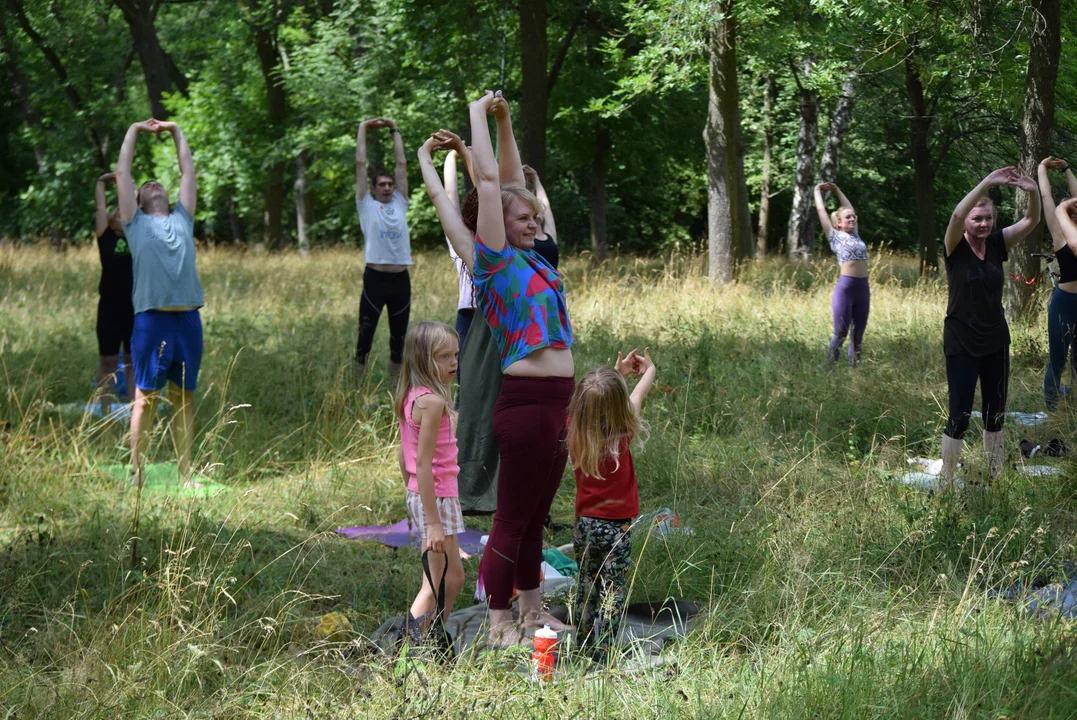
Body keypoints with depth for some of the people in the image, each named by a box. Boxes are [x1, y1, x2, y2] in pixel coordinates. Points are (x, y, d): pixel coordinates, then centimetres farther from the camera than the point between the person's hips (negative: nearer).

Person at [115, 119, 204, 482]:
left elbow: (188, 171, 23)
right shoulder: (136, 222, 11)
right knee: (146, 396, 0)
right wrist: (135, 130, 19)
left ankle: (185, 474, 10)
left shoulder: (183, 218, 19)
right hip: (151, 319, -3)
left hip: (188, 319, 3)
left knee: (184, 397, 7)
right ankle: (136, 473, 4)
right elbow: (122, 172, 11)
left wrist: (175, 131, 28)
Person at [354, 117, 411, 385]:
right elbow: (361, 163, 6)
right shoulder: (367, 205, 5)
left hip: (401, 279, 4)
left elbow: (402, 164, 16)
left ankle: (395, 387, 19)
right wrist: (363, 129, 11)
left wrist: (394, 130, 19)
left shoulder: (399, 203, 14)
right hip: (375, 278, -4)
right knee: (365, 337, -1)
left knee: (398, 338, 10)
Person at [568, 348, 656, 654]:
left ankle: (583, 643, 21)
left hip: (584, 523, 4)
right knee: (612, 592, 1)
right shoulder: (621, 437, -17)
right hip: (616, 526, -4)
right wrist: (649, 372, 20)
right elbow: (637, 398, 2)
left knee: (586, 586, 16)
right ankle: (602, 649, -2)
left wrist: (617, 373, 23)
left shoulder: (575, 431, -9)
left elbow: (594, 402, 12)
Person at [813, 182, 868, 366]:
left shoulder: (855, 235, 17)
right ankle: (830, 369, -2)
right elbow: (821, 209, 10)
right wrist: (818, 190, 25)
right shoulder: (835, 236, 4)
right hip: (845, 288, -6)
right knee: (840, 334, -7)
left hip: (863, 288, 6)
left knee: (858, 335, 5)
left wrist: (837, 190, 35)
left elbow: (849, 209, 28)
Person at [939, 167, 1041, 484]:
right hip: (961, 343, -4)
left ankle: (997, 478, 24)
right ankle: (946, 481, 8)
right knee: (960, 416, -2)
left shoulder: (998, 244, -1)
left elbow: (1031, 221, -10)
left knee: (996, 414, 12)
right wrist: (986, 183, -38)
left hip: (996, 341, 4)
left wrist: (1033, 192, -30)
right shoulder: (956, 248, -12)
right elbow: (957, 215, -31)